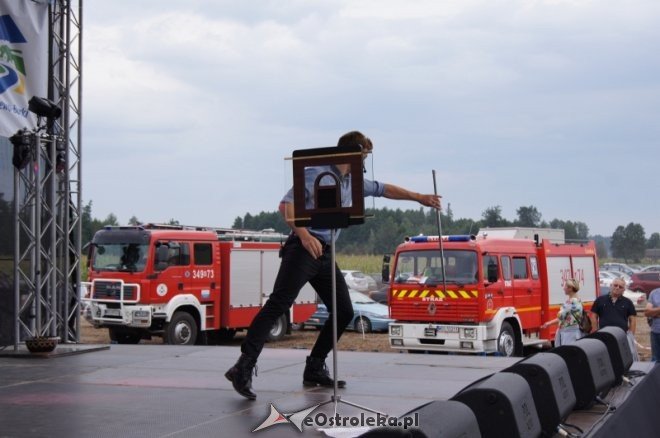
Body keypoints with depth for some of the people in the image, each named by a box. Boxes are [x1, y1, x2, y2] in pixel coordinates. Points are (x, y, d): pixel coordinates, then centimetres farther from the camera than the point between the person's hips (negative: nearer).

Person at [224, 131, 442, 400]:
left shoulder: (352, 182, 20)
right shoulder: (317, 173, -4)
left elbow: (383, 189, 37)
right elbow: (286, 205, -13)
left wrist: (418, 197, 40)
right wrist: (304, 235, -26)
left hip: (325, 254, 9)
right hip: (304, 248, -9)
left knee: (344, 312, 6)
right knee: (279, 304, -20)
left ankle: (314, 370, 14)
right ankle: (244, 367, -24)